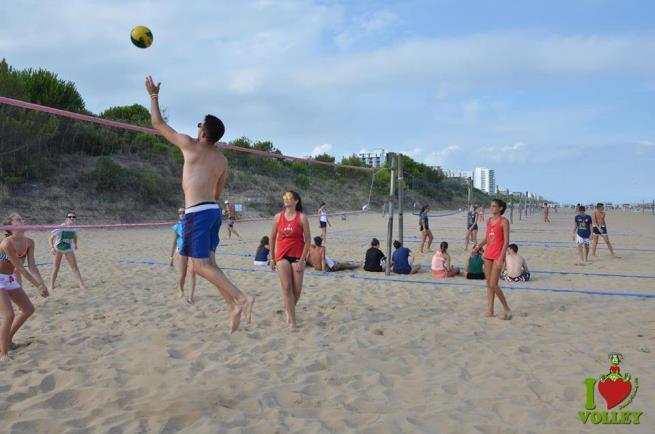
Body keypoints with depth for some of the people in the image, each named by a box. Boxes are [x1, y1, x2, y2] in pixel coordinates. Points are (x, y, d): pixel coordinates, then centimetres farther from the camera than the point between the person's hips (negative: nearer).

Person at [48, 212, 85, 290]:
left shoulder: (74, 228, -7)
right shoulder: (61, 228, -22)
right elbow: (50, 238, -24)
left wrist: (75, 244, 9)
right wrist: (52, 247, -37)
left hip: (69, 249, 4)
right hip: (58, 249, -4)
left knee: (75, 267, -1)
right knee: (56, 268, -1)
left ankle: (81, 285, -1)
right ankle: (51, 286, 12)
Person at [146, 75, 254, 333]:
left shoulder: (190, 145, -4)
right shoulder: (222, 160, 13)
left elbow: (158, 123, 7)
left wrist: (153, 95, 19)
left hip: (197, 213, -7)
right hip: (213, 211, 7)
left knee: (201, 266, -5)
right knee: (208, 263, 12)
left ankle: (240, 299, -15)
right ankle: (233, 306, 5)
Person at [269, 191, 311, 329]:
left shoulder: (302, 218, -5)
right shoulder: (278, 217, 4)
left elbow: (308, 240, -5)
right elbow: (272, 237, 11)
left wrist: (302, 260, -11)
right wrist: (272, 258, 10)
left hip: (297, 256, -1)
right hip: (282, 256, 1)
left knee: (297, 289, 2)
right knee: (286, 287, -7)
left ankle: (289, 310, 31)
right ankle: (292, 320, -1)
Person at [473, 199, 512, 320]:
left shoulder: (504, 221, -10)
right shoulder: (489, 220, 11)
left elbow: (506, 241, -14)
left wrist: (501, 259, -20)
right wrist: (479, 246, 1)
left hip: (498, 256, -7)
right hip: (488, 254, 7)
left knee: (493, 285, -9)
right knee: (488, 284, 9)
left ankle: (507, 309, 7)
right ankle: (490, 311, 15)